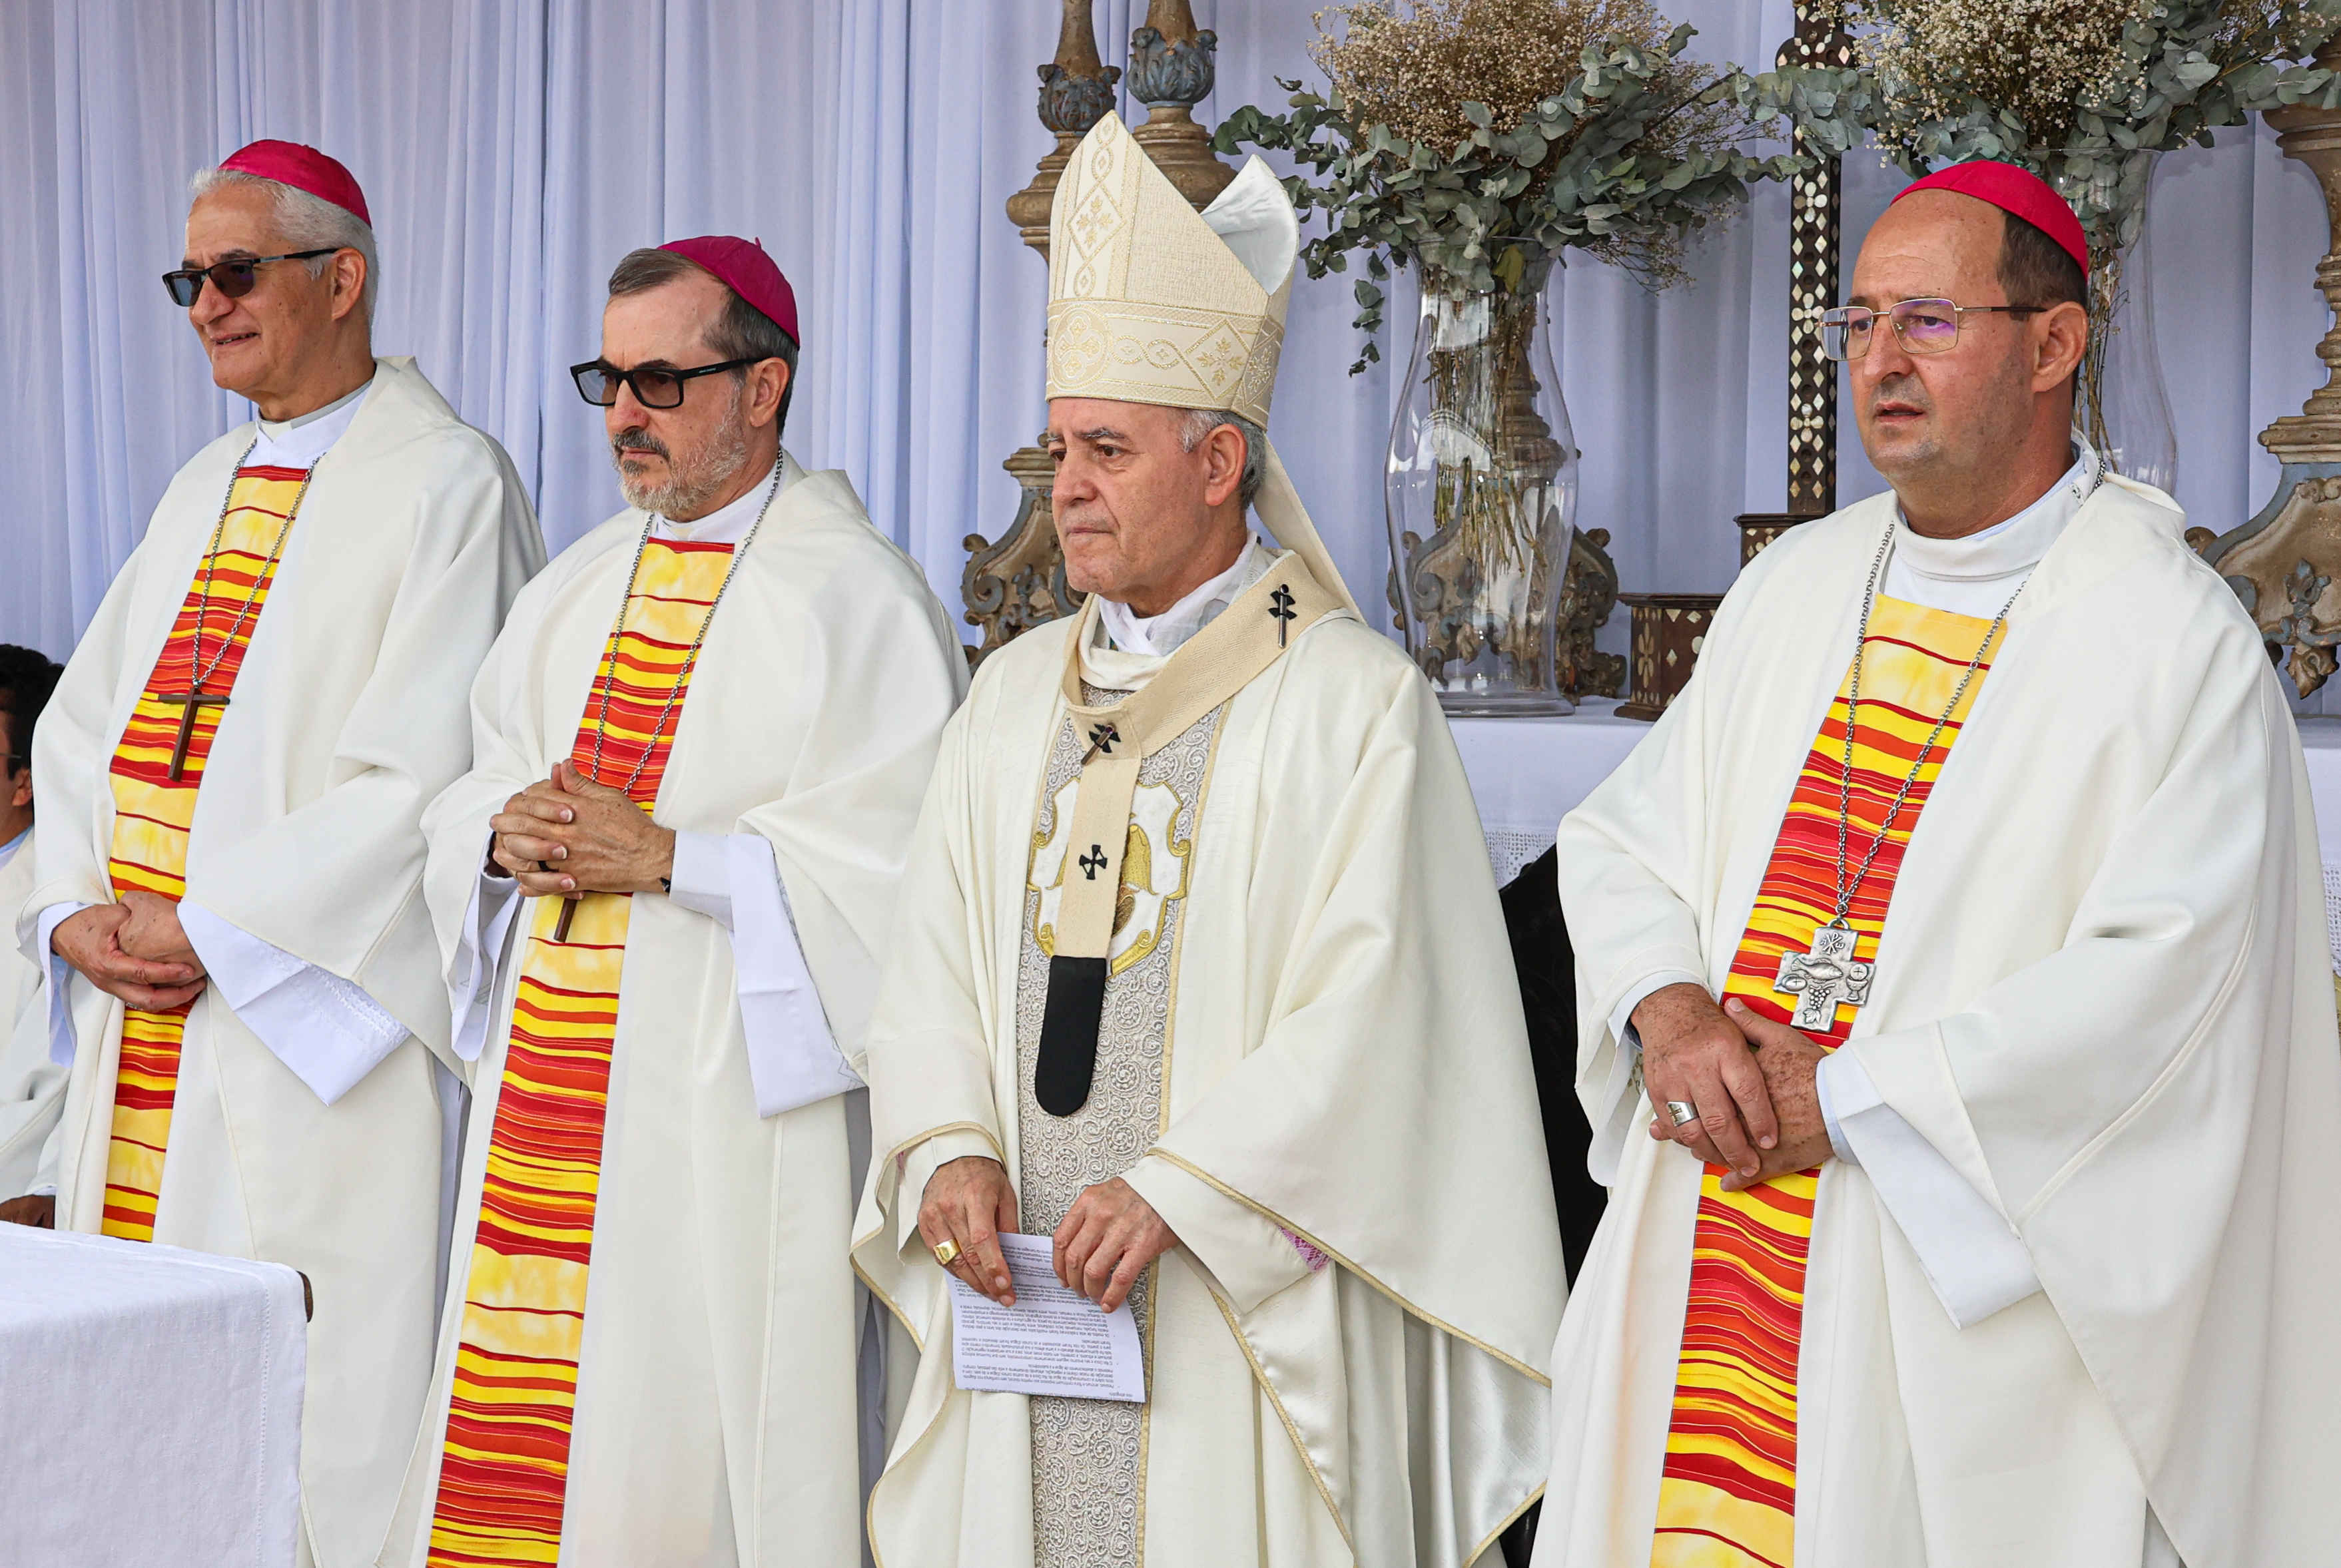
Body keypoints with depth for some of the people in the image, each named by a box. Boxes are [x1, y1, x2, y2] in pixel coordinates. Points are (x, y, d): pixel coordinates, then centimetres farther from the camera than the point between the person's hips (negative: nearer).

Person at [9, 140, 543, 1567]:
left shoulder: (444, 484, -7)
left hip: (310, 1024, -7)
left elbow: (419, 778, -16)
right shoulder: (208, 488, 18)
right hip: (143, 1023, 8)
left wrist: (211, 927, -15)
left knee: (305, 1405, -5)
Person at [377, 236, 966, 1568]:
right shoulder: (584, 584, 16)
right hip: (547, 1088, 7)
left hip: (728, 1094, -6)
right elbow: (473, 795, 18)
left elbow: (890, 857, -14)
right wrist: (506, 835, -5)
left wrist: (665, 857, -18)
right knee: (518, 1431, 7)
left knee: (690, 1435, -5)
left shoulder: (853, 595, -6)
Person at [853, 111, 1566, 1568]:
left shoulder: (1356, 703, -6)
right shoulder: (1018, 695, 12)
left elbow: (1367, 1004, -13)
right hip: (1022, 1277, 5)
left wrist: (1176, 1191, -18)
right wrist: (952, 1151, -6)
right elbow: (937, 965, 11)